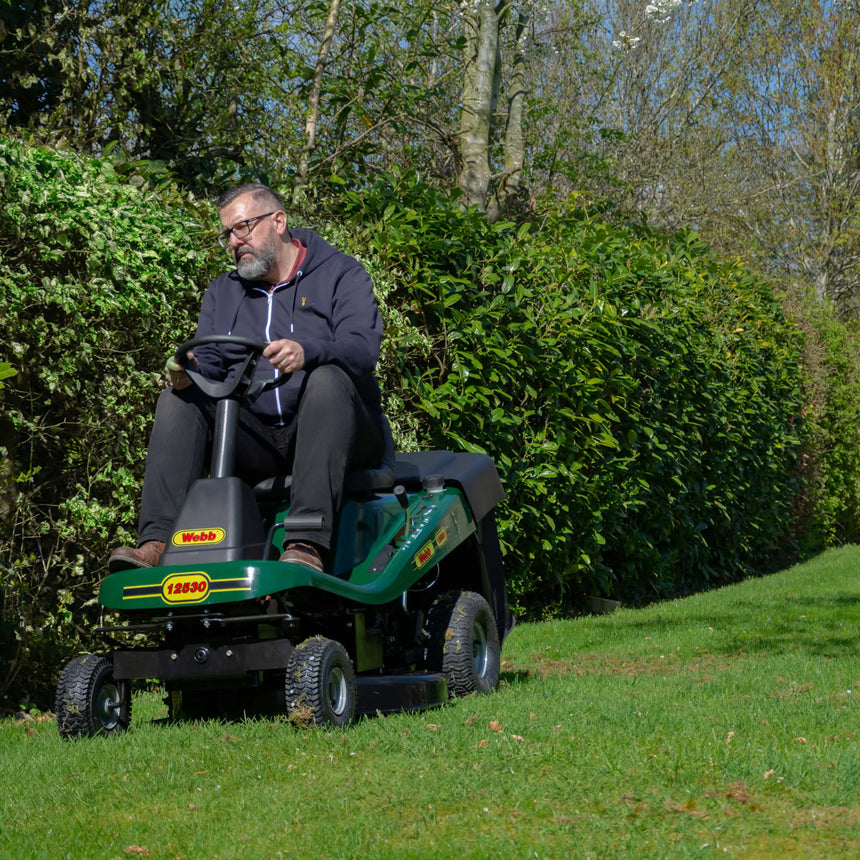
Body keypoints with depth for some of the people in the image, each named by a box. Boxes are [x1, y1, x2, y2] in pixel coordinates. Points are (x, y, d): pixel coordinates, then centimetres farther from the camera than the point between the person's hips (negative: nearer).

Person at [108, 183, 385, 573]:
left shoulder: (341, 274, 5)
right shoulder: (222, 292, 21)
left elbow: (363, 348, -13)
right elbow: (210, 364, 9)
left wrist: (307, 352, -34)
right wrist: (190, 372, -17)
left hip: (335, 434, -4)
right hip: (255, 441, 4)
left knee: (328, 379, -34)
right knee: (178, 401, -14)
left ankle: (308, 542, -47)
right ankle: (158, 543, -30)